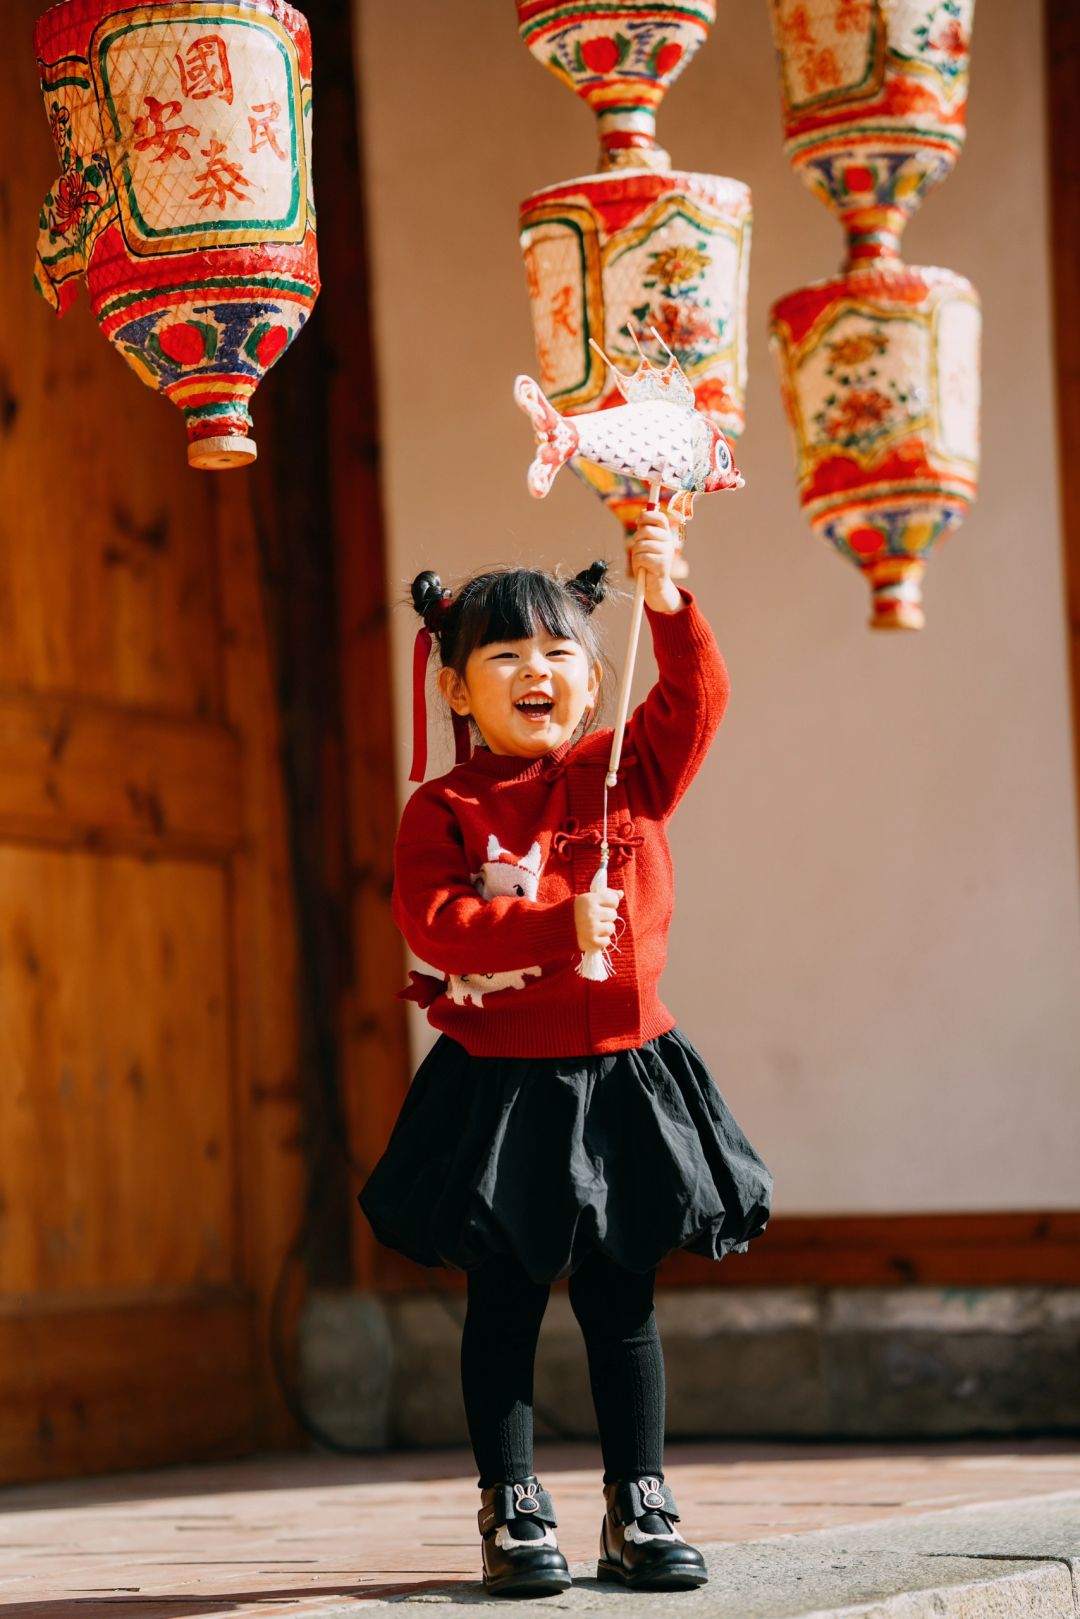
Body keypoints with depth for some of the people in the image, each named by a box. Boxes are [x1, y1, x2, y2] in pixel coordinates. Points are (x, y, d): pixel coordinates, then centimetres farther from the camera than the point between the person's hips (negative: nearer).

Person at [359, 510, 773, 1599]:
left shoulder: (625, 773, 6)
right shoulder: (445, 808, -2)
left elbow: (696, 697, -8)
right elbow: (434, 922, -14)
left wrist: (665, 598, -23)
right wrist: (559, 923, -22)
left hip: (620, 1078, 2)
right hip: (499, 1088, -2)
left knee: (621, 1303, 8)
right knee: (503, 1304, 4)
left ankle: (639, 1511, 16)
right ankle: (512, 1516, 12)